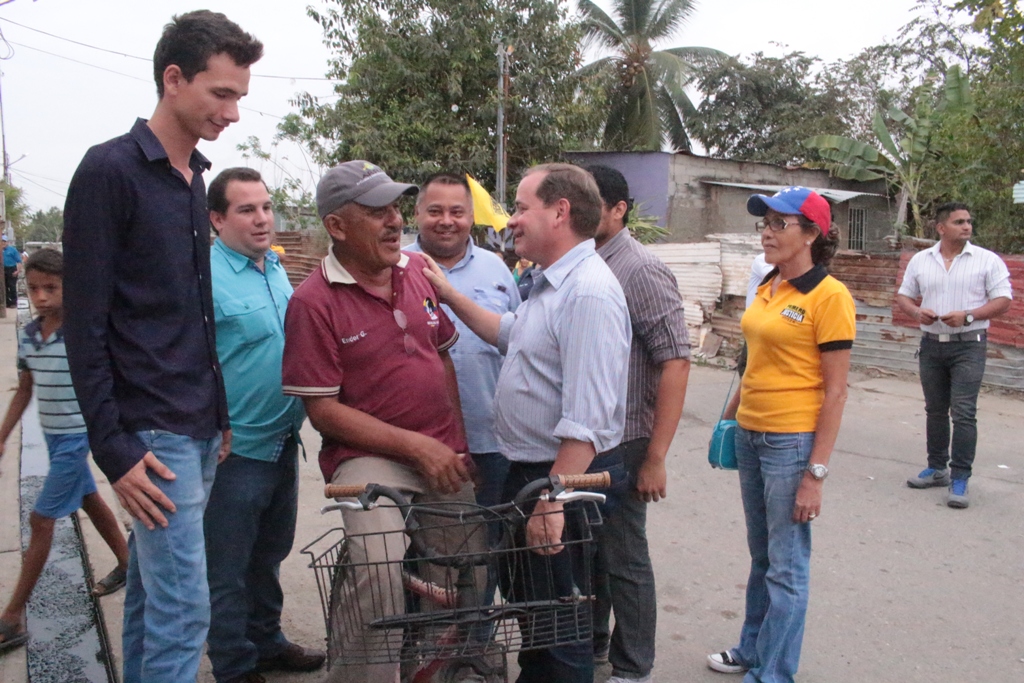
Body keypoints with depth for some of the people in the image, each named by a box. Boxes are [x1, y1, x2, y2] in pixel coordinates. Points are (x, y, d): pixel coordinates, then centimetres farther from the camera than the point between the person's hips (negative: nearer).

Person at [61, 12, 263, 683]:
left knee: (150, 591, 17)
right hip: (152, 436, -7)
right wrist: (113, 448, -16)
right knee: (184, 608, -4)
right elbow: (84, 323, -13)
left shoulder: (195, 177, 13)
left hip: (199, 429, 7)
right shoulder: (110, 169, -10)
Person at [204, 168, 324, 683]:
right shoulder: (204, 277, -17)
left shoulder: (276, 269, 9)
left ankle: (266, 642, 39)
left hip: (282, 442, 8)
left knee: (269, 554, 22)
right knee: (228, 569, 8)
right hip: (235, 449, -8)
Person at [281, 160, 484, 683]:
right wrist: (416, 446, -17)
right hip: (368, 457, -6)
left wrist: (457, 444, 8)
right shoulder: (314, 302, -12)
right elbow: (322, 409, -13)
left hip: (443, 456, 6)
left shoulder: (417, 270, 4)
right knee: (381, 579, -27)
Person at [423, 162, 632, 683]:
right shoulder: (551, 284, 10)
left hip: (565, 479, -10)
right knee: (525, 601, 26)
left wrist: (552, 501, -30)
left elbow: (586, 422, -30)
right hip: (528, 471, 10)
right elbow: (510, 334, 29)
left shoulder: (588, 293, -24)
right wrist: (450, 296, 25)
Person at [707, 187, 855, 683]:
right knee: (761, 556, 21)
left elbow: (835, 391, -14)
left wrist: (816, 474, -16)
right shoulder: (768, 287, 8)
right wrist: (730, 414, 20)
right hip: (751, 435, 8)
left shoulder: (829, 296, -13)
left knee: (785, 567, 5)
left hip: (793, 441, -7)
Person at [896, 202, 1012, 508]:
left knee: (963, 413, -8)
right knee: (935, 410, 13)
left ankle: (959, 478, -2)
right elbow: (903, 296, 11)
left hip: (968, 346, -4)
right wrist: (917, 312, -10)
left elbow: (1003, 301, -5)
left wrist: (968, 316, -19)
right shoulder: (920, 260, 7)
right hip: (932, 344, 4)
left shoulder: (988, 260, -2)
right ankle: (937, 468, 26)